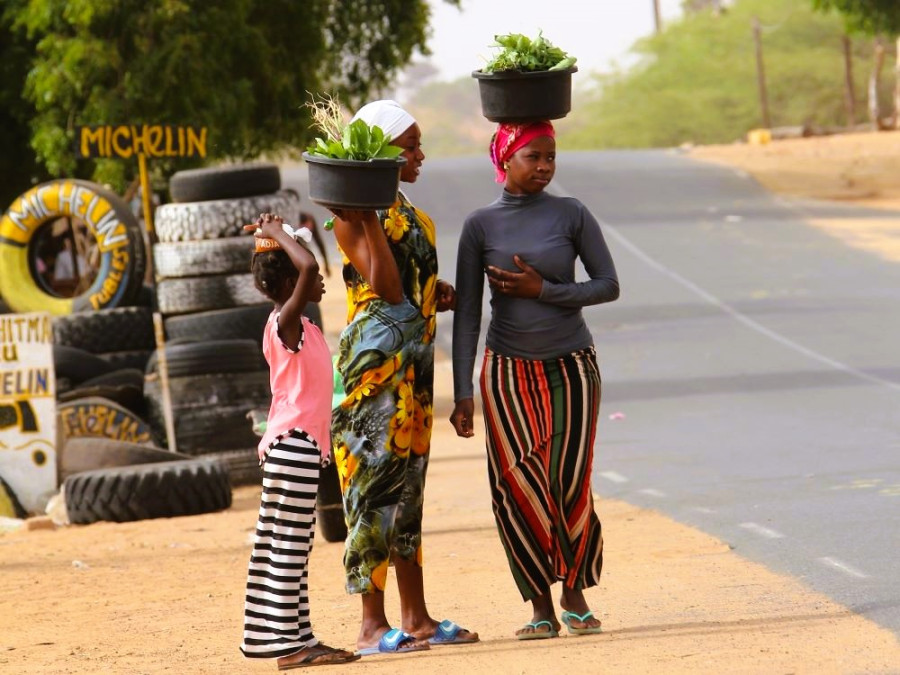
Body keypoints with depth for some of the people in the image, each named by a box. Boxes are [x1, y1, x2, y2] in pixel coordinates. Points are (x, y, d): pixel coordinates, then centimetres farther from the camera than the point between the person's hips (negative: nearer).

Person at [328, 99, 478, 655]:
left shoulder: (408, 212, 17)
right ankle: (374, 625, -8)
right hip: (377, 359, -9)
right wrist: (369, 217, -25)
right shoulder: (355, 216, -10)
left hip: (415, 360, 9)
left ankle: (417, 617, 15)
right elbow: (387, 287, -21)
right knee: (377, 482, -9)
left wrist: (441, 293, 6)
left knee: (408, 486, 11)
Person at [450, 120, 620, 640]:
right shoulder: (481, 225, 0)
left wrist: (544, 290, -12)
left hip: (571, 368, 0)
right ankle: (541, 607, 2)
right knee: (518, 490, -6)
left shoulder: (571, 215, 0)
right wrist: (463, 394, -4)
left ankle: (576, 596, 12)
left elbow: (608, 285, 1)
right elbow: (467, 313, 1)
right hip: (508, 373, 0)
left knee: (570, 487, -5)